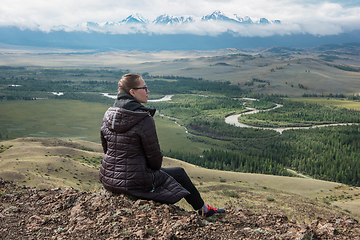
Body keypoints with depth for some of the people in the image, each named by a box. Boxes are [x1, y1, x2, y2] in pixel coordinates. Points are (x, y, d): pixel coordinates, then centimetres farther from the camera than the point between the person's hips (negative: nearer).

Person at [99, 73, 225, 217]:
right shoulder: (145, 120, -21)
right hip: (134, 182, -7)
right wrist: (156, 168, 8)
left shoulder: (108, 115, 1)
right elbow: (154, 155, -14)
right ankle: (203, 209, 38)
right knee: (180, 174, 16)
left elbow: (106, 148, 11)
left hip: (109, 180, 8)